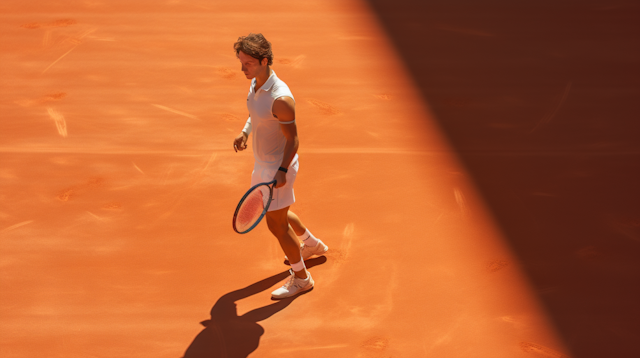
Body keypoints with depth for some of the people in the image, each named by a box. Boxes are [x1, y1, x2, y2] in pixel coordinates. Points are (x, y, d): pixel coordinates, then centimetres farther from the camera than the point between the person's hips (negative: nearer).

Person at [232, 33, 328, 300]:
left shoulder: (280, 98, -30)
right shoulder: (256, 84, -2)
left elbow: (293, 139, -23)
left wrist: (281, 171, -30)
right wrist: (244, 133, 0)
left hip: (278, 166, -9)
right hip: (263, 162, 9)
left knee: (276, 223, 1)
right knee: (276, 212, 27)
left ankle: (301, 278, 20)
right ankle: (312, 244, 51)